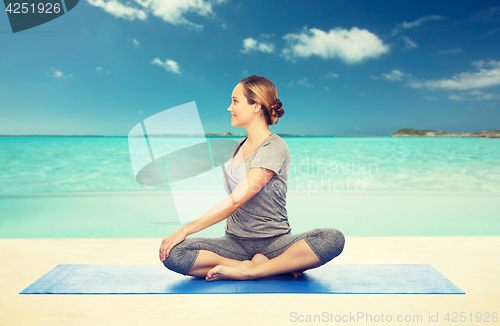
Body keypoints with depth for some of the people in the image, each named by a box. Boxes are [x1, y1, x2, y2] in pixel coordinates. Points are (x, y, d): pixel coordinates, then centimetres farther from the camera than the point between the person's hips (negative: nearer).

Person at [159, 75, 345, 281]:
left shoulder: (275, 147, -12)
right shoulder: (239, 146, 12)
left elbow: (235, 201, -19)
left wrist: (185, 230, -17)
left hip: (273, 242, -6)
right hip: (235, 242, 6)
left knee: (333, 239, -31)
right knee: (171, 254, -21)